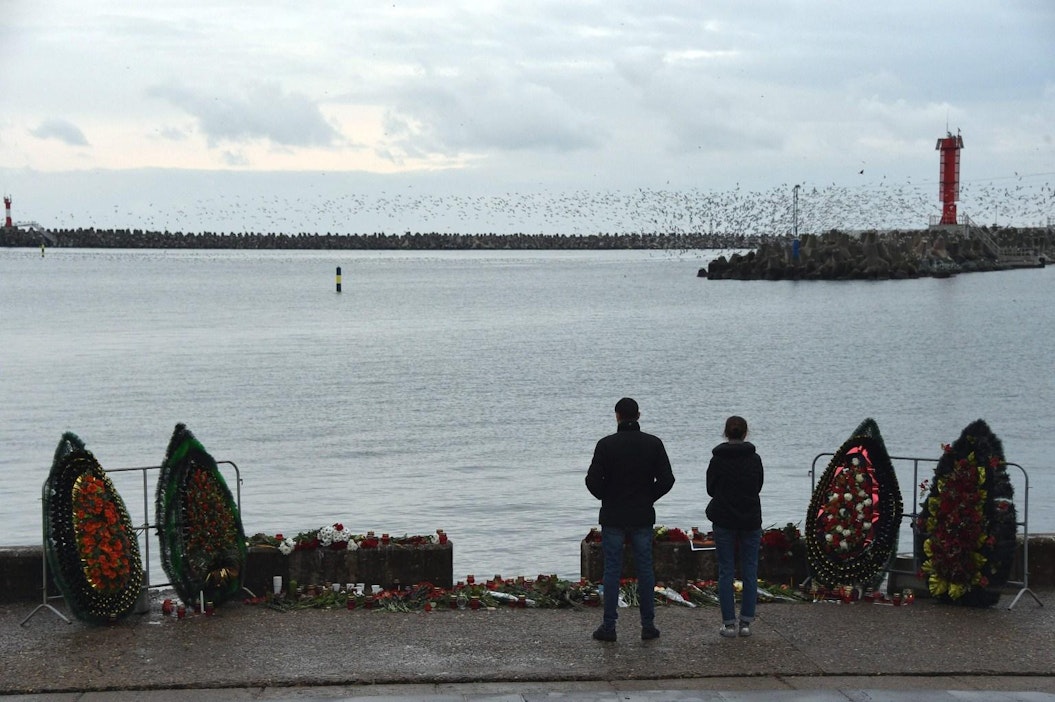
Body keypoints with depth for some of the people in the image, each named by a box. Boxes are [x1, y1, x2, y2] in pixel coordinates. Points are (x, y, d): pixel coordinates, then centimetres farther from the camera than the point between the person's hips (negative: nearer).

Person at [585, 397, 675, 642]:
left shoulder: (606, 444, -8)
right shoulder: (653, 444, -2)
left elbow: (592, 480, -11)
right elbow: (667, 479, -5)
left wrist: (607, 498, 7)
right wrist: (648, 498, 9)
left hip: (613, 518, -2)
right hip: (643, 517, 2)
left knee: (611, 571, 3)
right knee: (645, 570, 8)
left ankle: (609, 627, 4)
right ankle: (648, 625, 11)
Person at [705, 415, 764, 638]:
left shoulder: (717, 459, -7)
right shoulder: (754, 459, -2)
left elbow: (710, 488, 3)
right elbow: (758, 487, 10)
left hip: (724, 521, -1)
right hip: (750, 519, 1)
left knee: (726, 571, 4)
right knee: (750, 571, 7)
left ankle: (729, 623, 2)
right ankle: (746, 622, 6)